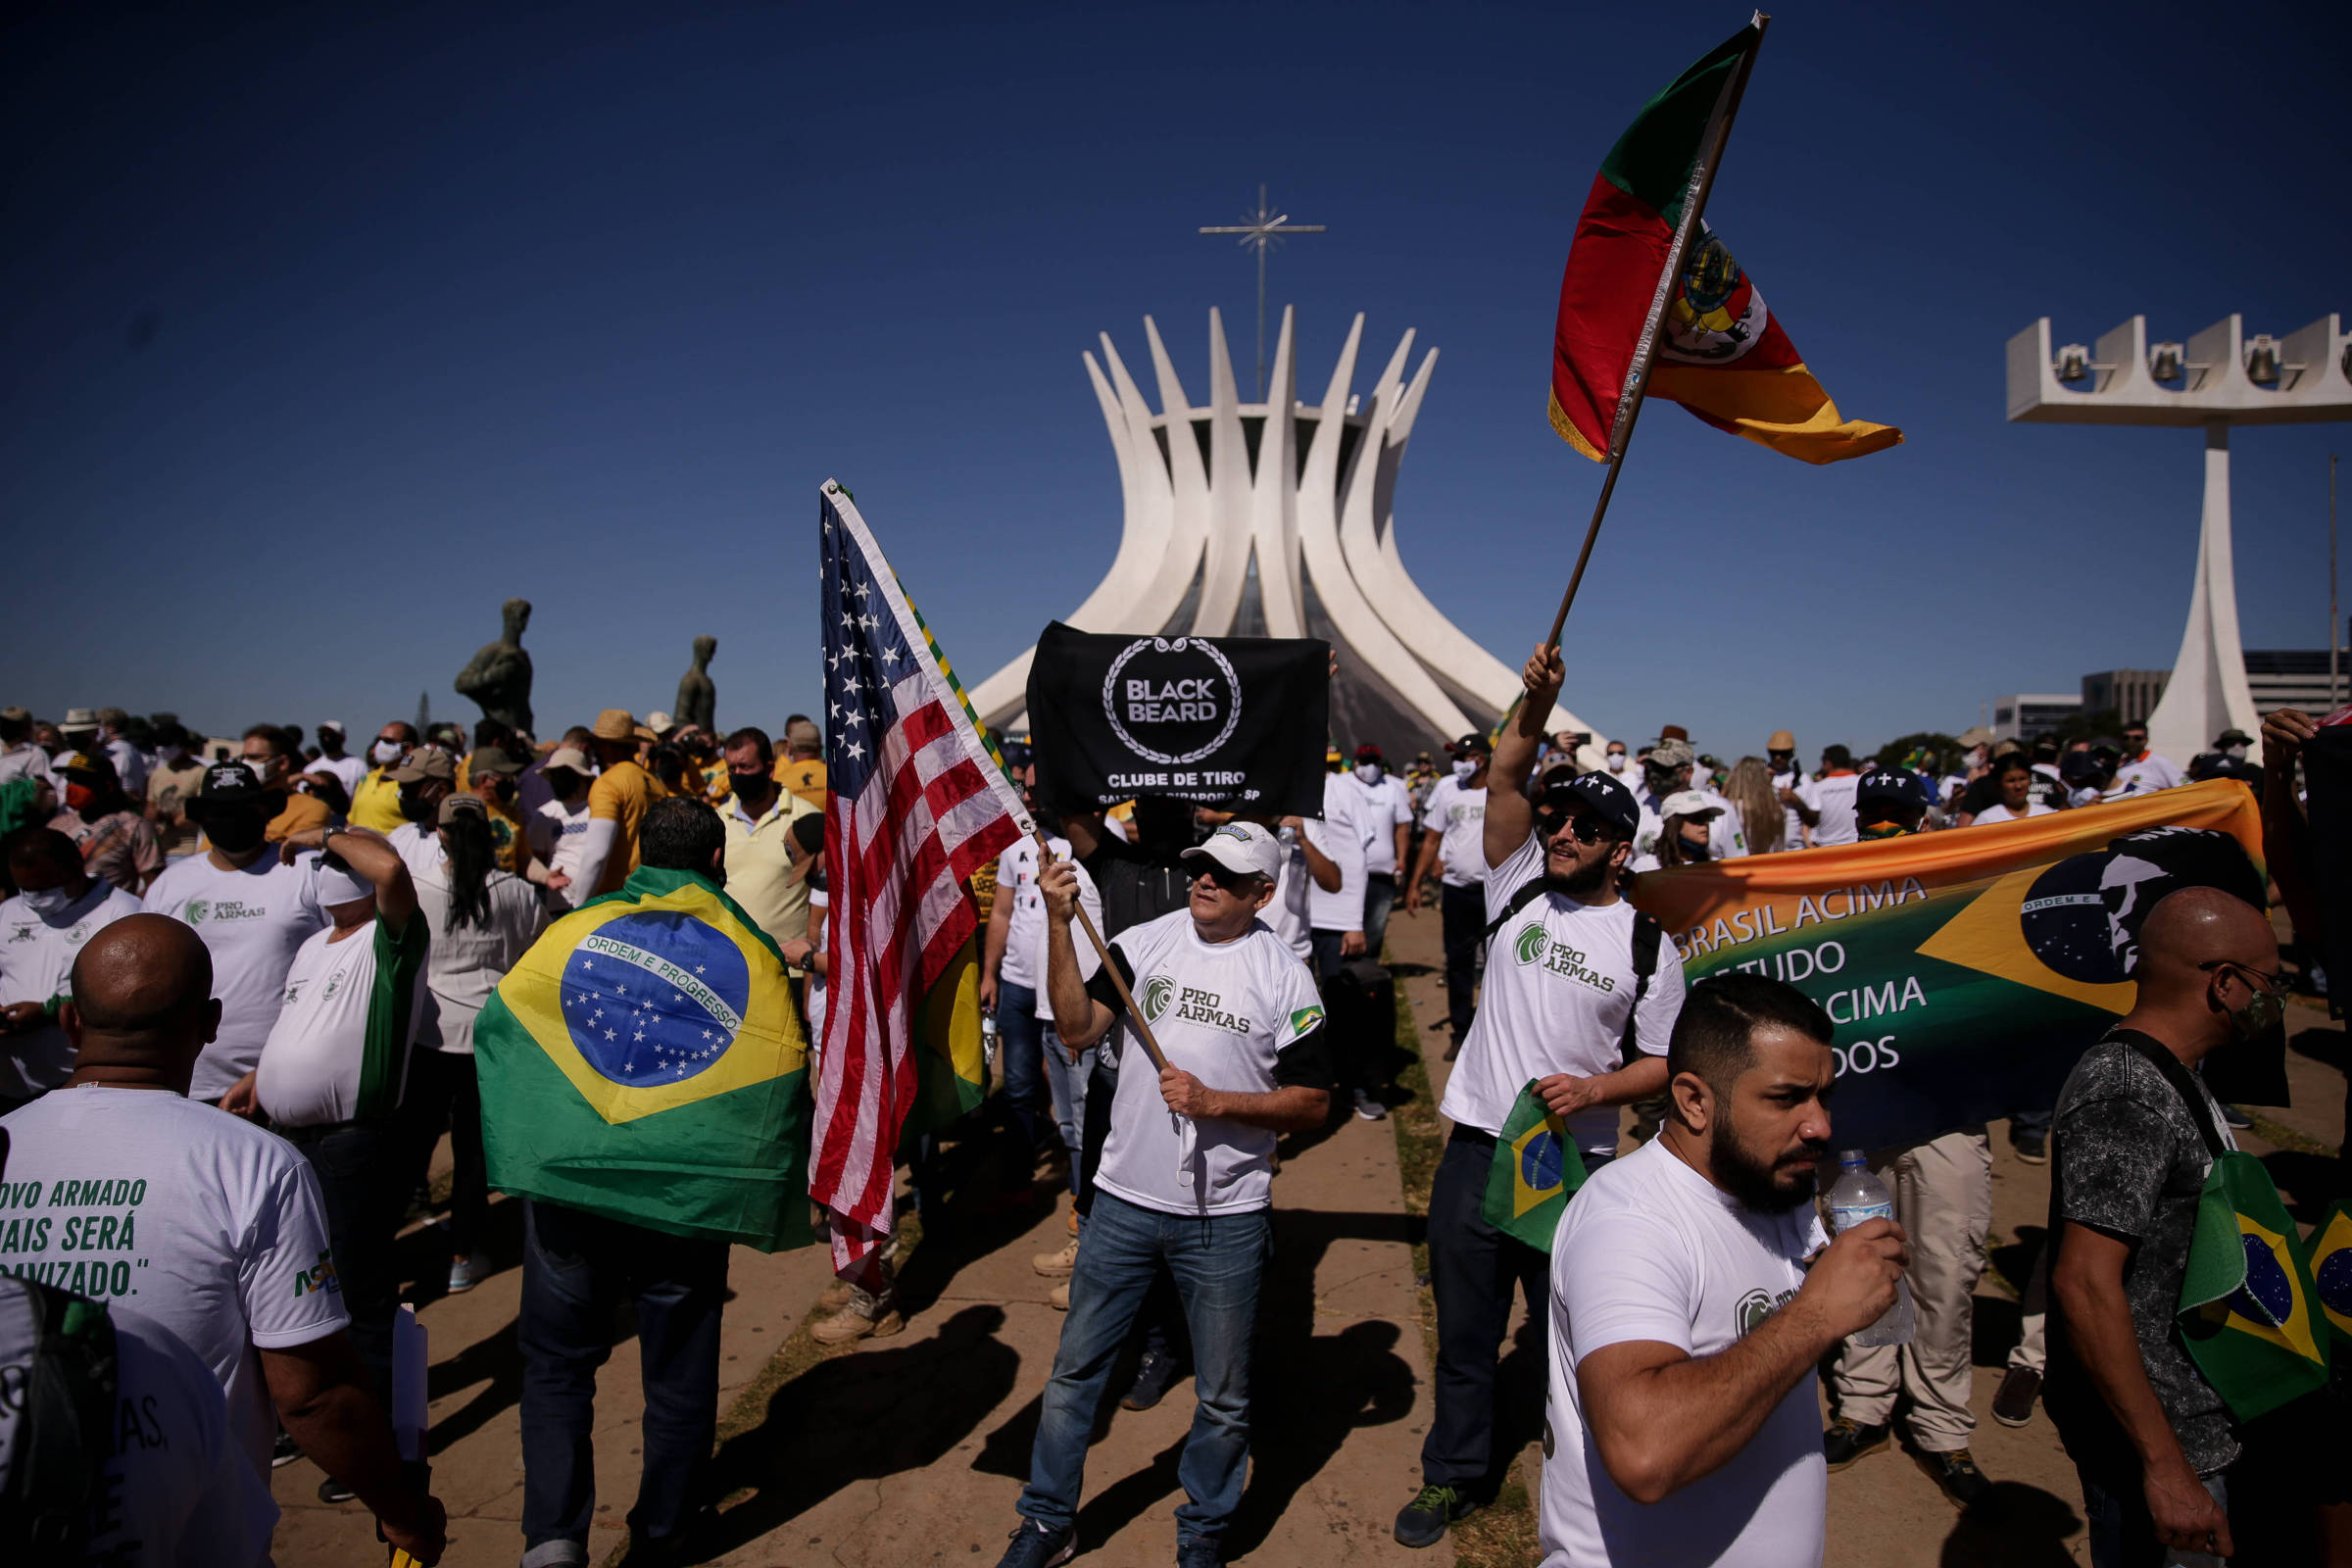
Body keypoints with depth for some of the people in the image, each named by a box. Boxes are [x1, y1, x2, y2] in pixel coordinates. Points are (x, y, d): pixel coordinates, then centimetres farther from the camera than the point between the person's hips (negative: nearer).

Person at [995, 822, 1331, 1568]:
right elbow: (1078, 1026, -12)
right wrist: (1059, 923, -20)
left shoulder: (1284, 976, -5)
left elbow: (1314, 1103, -4)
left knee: (1224, 1397, 13)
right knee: (1075, 1369, 12)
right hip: (1124, 1200, 2)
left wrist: (1213, 1102, -15)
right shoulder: (1144, 942, 0)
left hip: (1226, 1217, -1)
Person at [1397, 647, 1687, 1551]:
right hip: (1477, 1144, 2)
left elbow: (1662, 1063, 1)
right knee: (1464, 1326, 14)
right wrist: (1537, 701, -24)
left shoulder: (1648, 946, -2)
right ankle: (1455, 1472, 33)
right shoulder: (1520, 888, 2)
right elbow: (1506, 775, -9)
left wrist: (1592, 1087, -17)